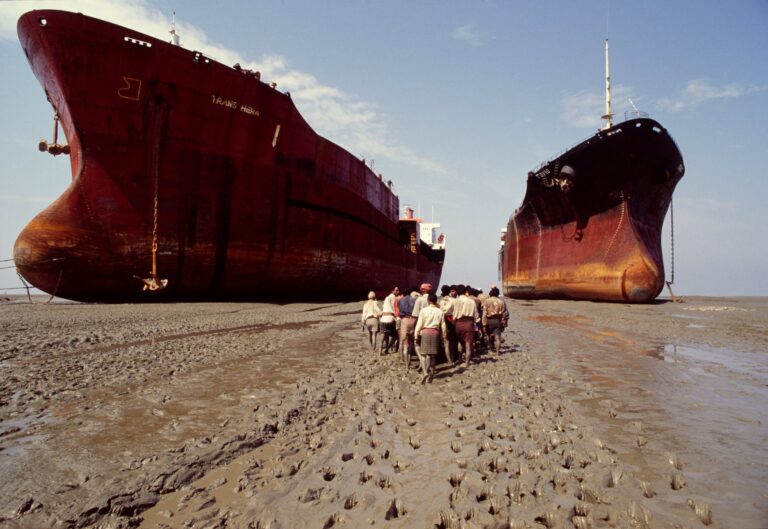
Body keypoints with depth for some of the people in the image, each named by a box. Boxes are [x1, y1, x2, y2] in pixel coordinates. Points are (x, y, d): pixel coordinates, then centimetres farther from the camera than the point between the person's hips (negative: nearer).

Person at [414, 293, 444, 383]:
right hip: (435, 333, 3)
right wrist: (442, 336, 15)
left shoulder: (424, 310, -3)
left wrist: (416, 335, 2)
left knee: (423, 353, 3)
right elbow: (442, 325, 6)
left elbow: (419, 323, -4)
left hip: (425, 332, -3)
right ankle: (430, 376, 15)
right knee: (432, 355, 11)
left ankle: (425, 372, -16)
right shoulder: (440, 311, 4)